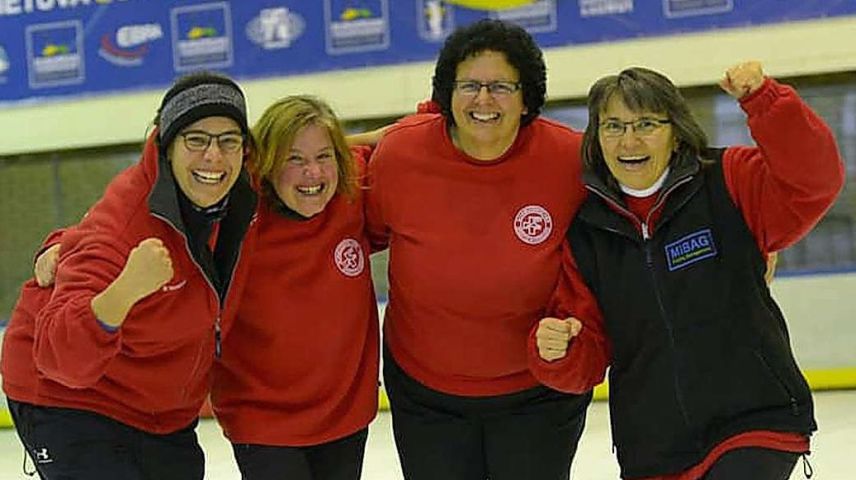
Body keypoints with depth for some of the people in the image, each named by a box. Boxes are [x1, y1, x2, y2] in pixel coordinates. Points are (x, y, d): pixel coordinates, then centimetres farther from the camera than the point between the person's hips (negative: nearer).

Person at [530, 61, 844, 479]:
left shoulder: (729, 185, -3)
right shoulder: (584, 233, 5)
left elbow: (815, 179, -21)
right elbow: (584, 364, 7)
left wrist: (762, 97, -31)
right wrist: (554, 349, -15)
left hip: (757, 428, -4)